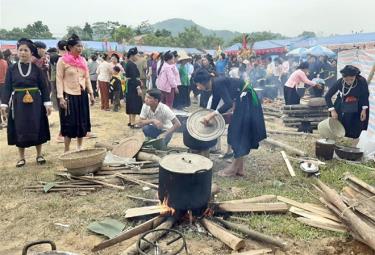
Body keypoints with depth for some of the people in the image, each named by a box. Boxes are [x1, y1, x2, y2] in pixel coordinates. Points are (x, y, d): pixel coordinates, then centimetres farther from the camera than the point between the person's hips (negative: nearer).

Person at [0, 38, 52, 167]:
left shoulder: (37, 68, 0)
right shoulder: (12, 69, 4)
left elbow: (44, 86, 0)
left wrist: (47, 103, -6)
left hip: (35, 102, -1)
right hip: (18, 103, 1)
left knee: (37, 128, 5)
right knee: (19, 130, 5)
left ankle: (39, 155, 20)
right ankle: (21, 157, 17)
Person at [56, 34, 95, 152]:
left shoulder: (83, 60, 10)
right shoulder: (62, 60, -6)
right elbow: (59, 80, -8)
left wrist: (91, 94, 8)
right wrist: (61, 97, -15)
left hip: (82, 95, 5)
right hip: (69, 95, -5)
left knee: (82, 122, 10)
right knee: (69, 123, -1)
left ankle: (79, 147, 24)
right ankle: (67, 150, 11)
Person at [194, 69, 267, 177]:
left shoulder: (218, 83, -20)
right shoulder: (215, 86, 8)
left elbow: (228, 103, -30)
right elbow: (214, 105, 18)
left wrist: (212, 115, -32)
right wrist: (209, 116, 23)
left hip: (246, 99, -10)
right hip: (243, 99, 10)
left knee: (239, 132, -5)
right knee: (238, 132, 11)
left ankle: (234, 169, 4)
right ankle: (239, 168, 17)